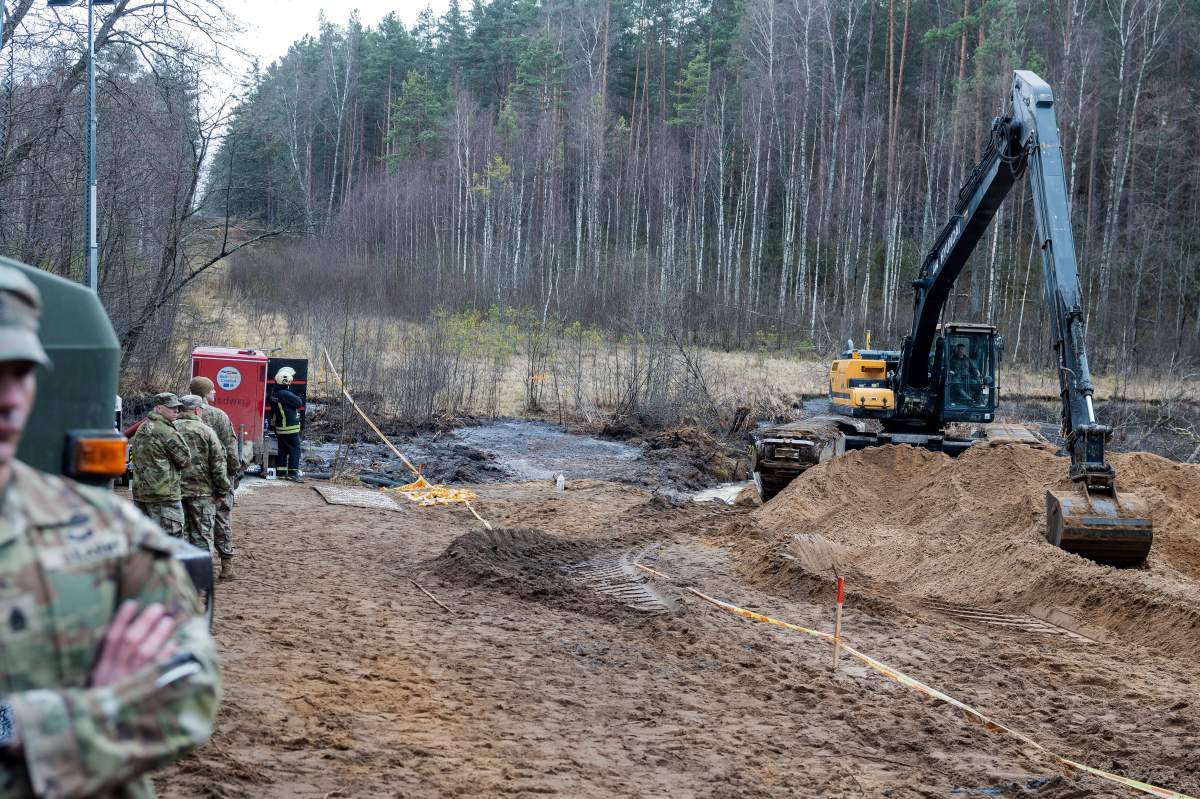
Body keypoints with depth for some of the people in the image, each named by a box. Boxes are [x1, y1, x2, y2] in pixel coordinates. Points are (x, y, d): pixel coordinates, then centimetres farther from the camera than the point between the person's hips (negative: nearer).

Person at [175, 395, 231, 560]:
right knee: (202, 535, 3)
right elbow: (218, 464, -6)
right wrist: (223, 489, 4)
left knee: (179, 535, 10)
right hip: (201, 491, -3)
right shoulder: (206, 431, -7)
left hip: (175, 490, 3)